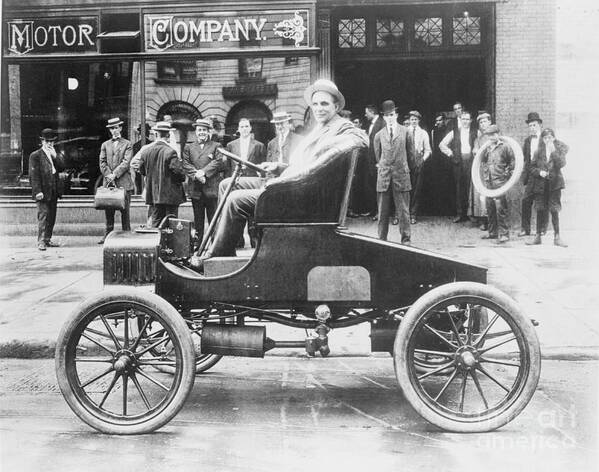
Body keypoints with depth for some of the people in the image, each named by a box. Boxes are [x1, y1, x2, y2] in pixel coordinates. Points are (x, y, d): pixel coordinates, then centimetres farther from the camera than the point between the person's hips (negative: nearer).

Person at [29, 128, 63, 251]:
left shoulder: (54, 155, 18)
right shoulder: (35, 156, -2)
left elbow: (61, 168, 7)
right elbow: (34, 175, -8)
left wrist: (55, 156, -4)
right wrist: (37, 191, -16)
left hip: (53, 192, 6)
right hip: (43, 192, -6)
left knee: (51, 216, 7)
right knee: (43, 215, -11)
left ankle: (47, 239, 14)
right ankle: (41, 241, -10)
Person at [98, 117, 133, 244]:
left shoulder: (127, 144, 6)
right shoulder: (105, 145, 17)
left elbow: (126, 162, -4)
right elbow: (102, 162, 8)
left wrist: (114, 174, -13)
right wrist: (108, 175, -7)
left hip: (123, 182, -3)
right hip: (108, 182, 3)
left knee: (125, 210, -2)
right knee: (108, 211, 2)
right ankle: (108, 235, 6)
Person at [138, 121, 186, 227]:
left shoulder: (146, 150, 1)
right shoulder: (170, 152, -17)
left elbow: (142, 170, 10)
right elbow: (178, 170, -21)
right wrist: (182, 178, 0)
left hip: (153, 194, 6)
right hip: (170, 194, -6)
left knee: (155, 222, 13)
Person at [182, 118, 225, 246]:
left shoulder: (216, 146, 9)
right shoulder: (189, 148, 17)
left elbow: (218, 162, -4)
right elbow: (186, 165, 5)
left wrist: (203, 172, -15)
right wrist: (196, 174, -12)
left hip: (212, 188, -3)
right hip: (195, 189, 3)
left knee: (214, 219, -3)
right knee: (198, 219, 6)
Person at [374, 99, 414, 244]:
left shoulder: (405, 131, 5)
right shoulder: (379, 135, 8)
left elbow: (410, 153, 13)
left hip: (401, 175, -1)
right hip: (384, 176, 1)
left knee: (403, 211, 0)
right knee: (383, 212, 3)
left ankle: (406, 240, 7)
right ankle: (382, 240, 9)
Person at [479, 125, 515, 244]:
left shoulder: (505, 147, -2)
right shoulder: (487, 148, 16)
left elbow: (512, 162, -1)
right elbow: (482, 161, 23)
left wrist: (507, 173, -6)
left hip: (500, 181, -6)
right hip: (489, 182, 6)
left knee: (500, 208, -10)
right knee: (490, 208, 10)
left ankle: (504, 234, -7)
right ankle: (493, 232, 20)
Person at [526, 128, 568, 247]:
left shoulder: (560, 149, 0)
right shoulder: (539, 150, 5)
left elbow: (561, 164, -15)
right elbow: (532, 167, 8)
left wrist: (553, 151, -21)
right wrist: (539, 172, -10)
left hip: (554, 183, -2)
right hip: (540, 184, 2)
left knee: (554, 210, -3)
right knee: (540, 210, 6)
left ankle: (557, 237, 5)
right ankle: (538, 236, 15)